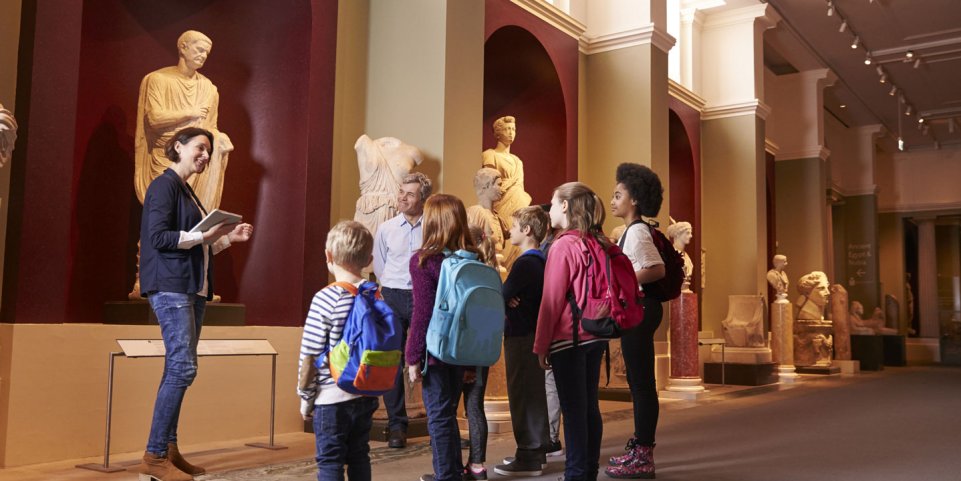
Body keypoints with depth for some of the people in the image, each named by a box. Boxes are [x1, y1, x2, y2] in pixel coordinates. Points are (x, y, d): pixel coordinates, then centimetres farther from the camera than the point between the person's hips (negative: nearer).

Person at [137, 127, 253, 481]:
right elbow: (158, 237, -16)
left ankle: (169, 450, 14)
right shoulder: (164, 185, -5)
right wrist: (203, 235, -20)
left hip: (193, 288, 9)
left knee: (178, 368, 8)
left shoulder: (187, 190, 21)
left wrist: (229, 237, 12)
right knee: (183, 367, -13)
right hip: (170, 286, -9)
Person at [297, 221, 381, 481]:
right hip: (367, 396, 5)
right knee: (359, 457, 18)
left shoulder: (326, 298, -16)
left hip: (331, 397, -5)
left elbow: (310, 356, -13)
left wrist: (305, 396, -1)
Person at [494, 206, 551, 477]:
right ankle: (538, 450, 26)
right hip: (534, 333, 10)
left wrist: (507, 302, 1)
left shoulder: (525, 263, -19)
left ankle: (528, 458, 3)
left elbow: (502, 297, -19)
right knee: (534, 393, 16)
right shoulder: (541, 261, 11)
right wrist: (509, 300, -9)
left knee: (523, 396, -3)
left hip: (521, 336, -10)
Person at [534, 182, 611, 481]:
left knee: (573, 410, -1)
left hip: (568, 338, -7)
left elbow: (552, 300, -12)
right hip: (595, 336, 7)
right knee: (590, 406, 12)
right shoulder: (598, 243, 7)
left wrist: (541, 346, -6)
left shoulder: (563, 245, -13)